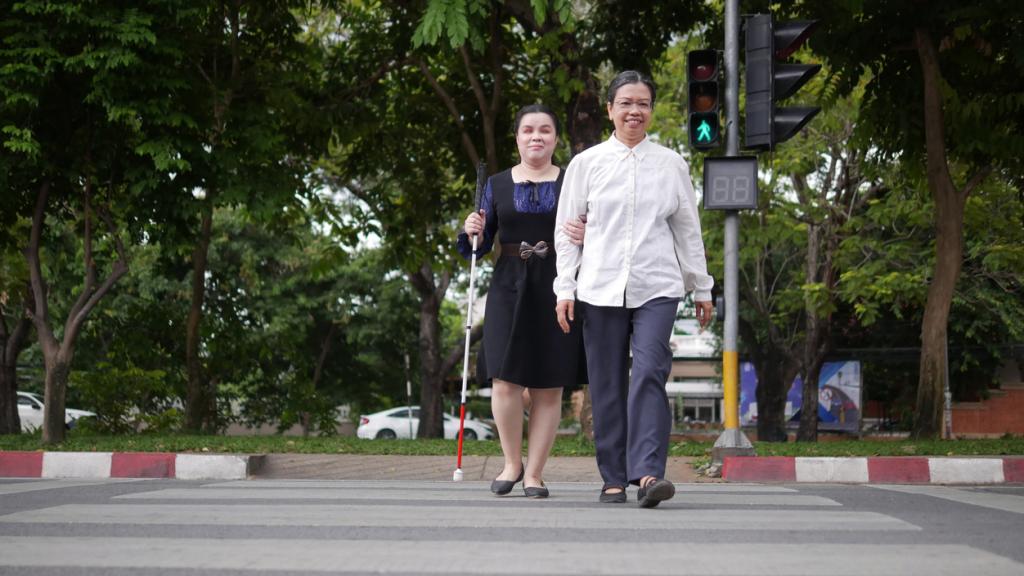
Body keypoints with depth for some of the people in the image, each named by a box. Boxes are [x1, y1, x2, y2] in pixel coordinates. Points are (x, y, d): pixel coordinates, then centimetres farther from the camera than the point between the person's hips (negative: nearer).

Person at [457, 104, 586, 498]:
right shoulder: (497, 185, 11)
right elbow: (479, 248, 13)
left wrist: (586, 238, -17)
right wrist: (471, 232, -9)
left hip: (557, 290, -1)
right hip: (509, 288, 1)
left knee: (548, 386, 0)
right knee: (505, 379, -8)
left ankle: (534, 473, 9)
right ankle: (512, 462, 13)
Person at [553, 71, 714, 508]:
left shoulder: (671, 165, 9)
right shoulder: (586, 164, 7)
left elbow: (688, 230, 15)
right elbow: (567, 231, 8)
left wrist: (702, 289, 15)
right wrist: (565, 289, 1)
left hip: (656, 287, 0)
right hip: (600, 288, 1)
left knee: (648, 374, -17)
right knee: (607, 386, 3)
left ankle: (647, 472, -21)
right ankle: (614, 478, 10)